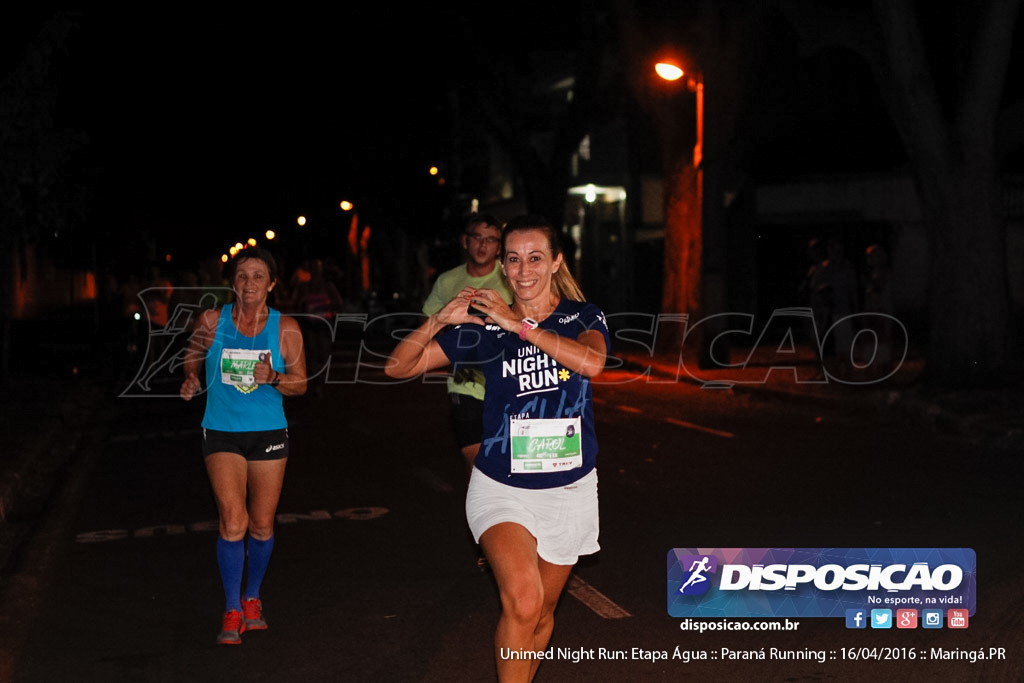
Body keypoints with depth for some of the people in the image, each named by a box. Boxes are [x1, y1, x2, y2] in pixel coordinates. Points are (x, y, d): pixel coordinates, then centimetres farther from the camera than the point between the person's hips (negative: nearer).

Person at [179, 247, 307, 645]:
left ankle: (252, 598, 32)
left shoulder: (285, 328, -2)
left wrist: (273, 378, -17)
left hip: (269, 434, 1)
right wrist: (190, 383, -8)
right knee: (233, 522, -13)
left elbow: (300, 384, 2)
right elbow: (192, 364, 13)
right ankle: (232, 612, 1)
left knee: (262, 525, 8)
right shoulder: (211, 321, -3)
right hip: (222, 434, -1)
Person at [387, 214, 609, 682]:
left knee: (542, 612, 15)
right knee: (522, 601, -25)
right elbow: (398, 366, -3)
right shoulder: (485, 327, -2)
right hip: (501, 488, -2)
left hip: (568, 490, 2)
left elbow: (592, 363, -25)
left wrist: (519, 324, -25)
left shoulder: (584, 317, -1)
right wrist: (439, 321, -20)